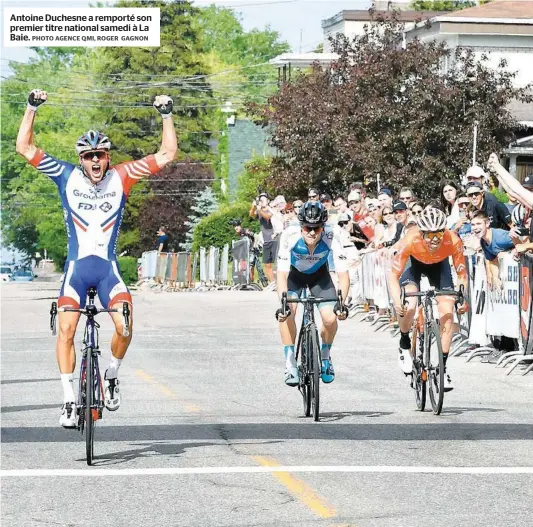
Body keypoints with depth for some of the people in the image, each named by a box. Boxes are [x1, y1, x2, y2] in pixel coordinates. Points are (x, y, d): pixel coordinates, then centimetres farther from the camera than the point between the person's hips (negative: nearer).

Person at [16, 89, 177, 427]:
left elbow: (167, 154, -1)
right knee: (66, 330, -15)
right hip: (76, 267, 0)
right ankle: (70, 401, -7)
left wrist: (167, 116, -8)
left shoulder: (122, 177, -1)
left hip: (108, 268, 0)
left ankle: (112, 376, 11)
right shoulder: (67, 177, -2)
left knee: (125, 327, -19)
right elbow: (25, 148, -4)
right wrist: (32, 108, -10)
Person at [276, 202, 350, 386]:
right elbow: (282, 274, -36)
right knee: (287, 313, -25)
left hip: (319, 274, 1)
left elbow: (343, 275, -33)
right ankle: (290, 365, -11)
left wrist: (341, 302, -47)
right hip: (295, 273, -1)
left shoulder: (332, 236, -34)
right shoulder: (290, 236, -35)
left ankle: (325, 358, 14)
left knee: (330, 318, -16)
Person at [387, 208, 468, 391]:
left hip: (439, 265, 1)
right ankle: (404, 345, 7)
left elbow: (462, 273, -25)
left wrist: (464, 298, -41)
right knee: (408, 306, -24)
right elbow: (393, 274, -33)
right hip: (414, 262, -1)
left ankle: (443, 367, 0)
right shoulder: (411, 240, -39)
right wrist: (397, 301, -49)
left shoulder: (453, 241, -36)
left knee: (447, 312, -12)